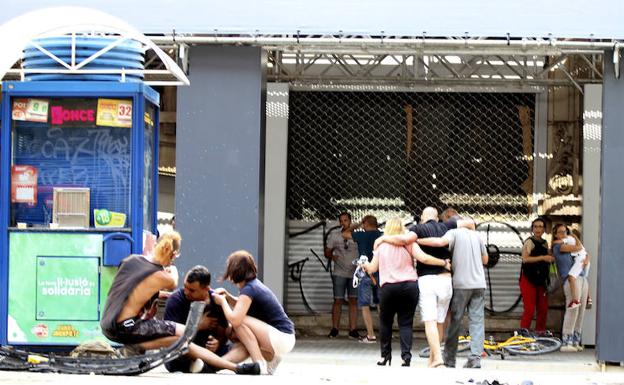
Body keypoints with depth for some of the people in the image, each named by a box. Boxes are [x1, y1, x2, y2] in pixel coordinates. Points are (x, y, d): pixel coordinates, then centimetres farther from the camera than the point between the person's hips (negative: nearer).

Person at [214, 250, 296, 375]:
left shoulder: (249, 289, -18)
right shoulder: (254, 284, 8)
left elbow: (234, 319, -28)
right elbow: (244, 308, 26)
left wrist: (222, 301, -10)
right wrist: (227, 297, 10)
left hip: (283, 338, -9)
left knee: (239, 321, -18)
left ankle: (260, 365, -15)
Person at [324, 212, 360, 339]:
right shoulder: (334, 235, 3)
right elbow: (327, 252, 6)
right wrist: (332, 256, -14)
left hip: (354, 273, 1)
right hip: (339, 273, -1)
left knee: (353, 301, 0)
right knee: (338, 300, -1)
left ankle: (353, 330, 2)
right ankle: (334, 329, 5)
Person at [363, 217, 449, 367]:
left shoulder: (381, 244, 8)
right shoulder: (408, 243, 4)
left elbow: (372, 268, 11)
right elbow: (423, 258, -10)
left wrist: (365, 265, 34)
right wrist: (444, 263, -2)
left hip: (389, 286, 0)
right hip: (410, 286, 0)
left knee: (385, 321, 15)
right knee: (405, 322, 4)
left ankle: (385, 355, 16)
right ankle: (406, 355, -10)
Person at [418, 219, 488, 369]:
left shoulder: (453, 233, -2)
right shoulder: (476, 235, 15)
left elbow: (441, 241, -24)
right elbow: (485, 259, 22)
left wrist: (417, 240, -18)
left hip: (461, 284, -4)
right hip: (479, 284, 4)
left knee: (455, 321, 6)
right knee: (477, 321, 0)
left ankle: (449, 358, 13)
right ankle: (475, 358, -9)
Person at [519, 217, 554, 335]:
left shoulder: (544, 243, 15)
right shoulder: (529, 242, -8)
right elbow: (525, 258, -24)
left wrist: (551, 259, 11)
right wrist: (542, 258, -27)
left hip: (541, 280, 7)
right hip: (528, 280, -7)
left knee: (543, 308, 8)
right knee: (529, 309, -11)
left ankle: (540, 332, 20)